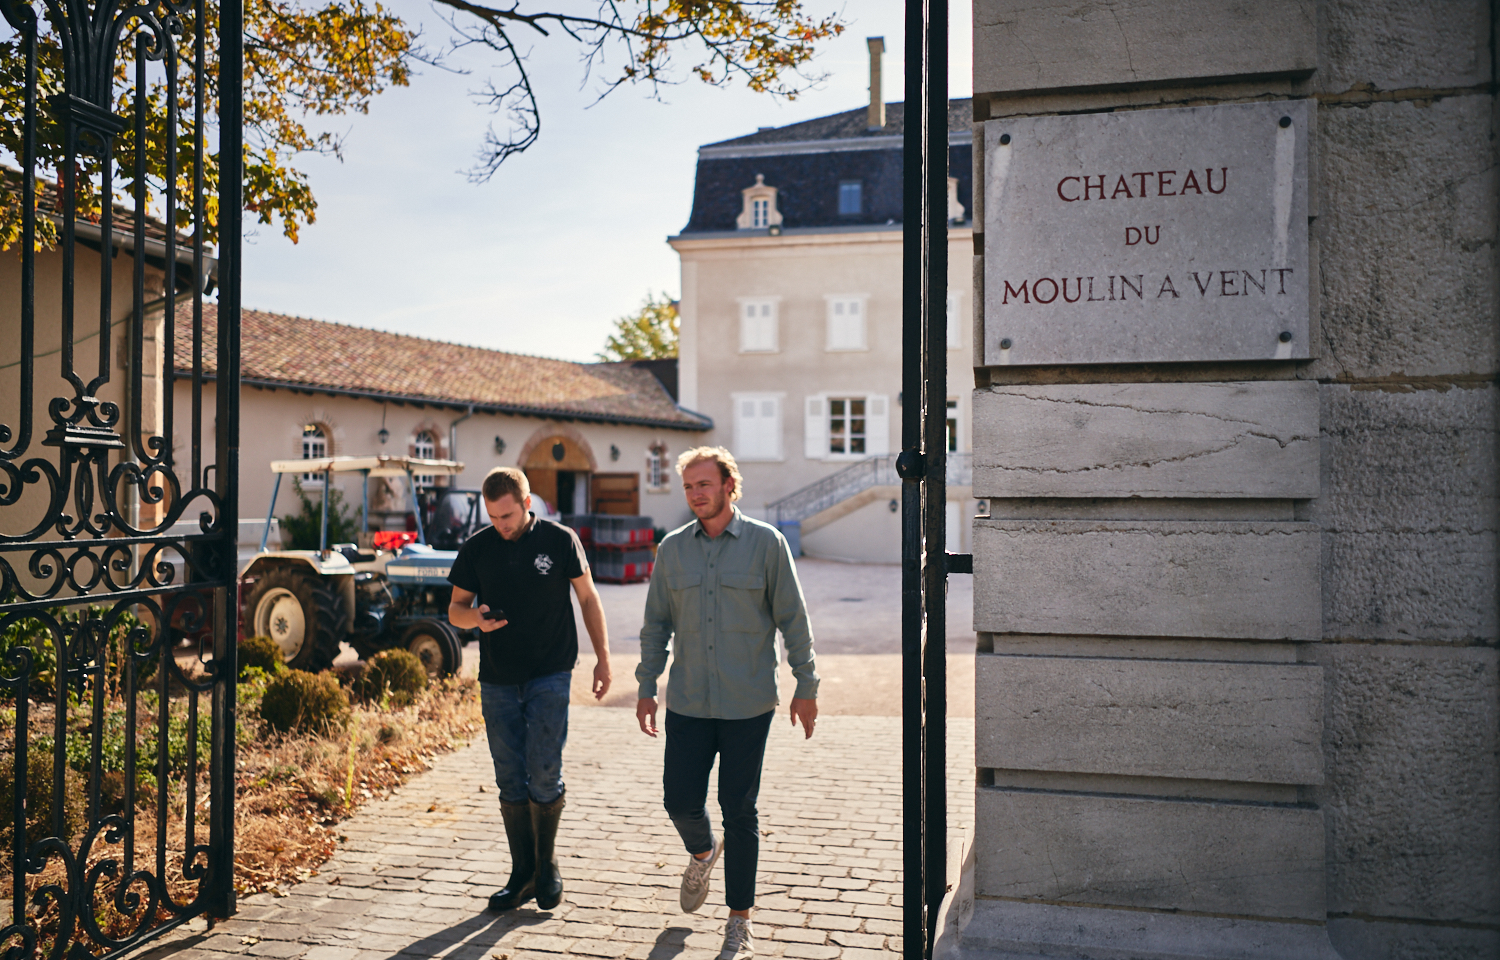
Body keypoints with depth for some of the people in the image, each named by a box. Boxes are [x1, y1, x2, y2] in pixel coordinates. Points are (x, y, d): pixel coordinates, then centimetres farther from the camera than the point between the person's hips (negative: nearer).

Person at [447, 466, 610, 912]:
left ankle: (547, 866, 14)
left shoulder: (560, 540, -3)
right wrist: (476, 617, -14)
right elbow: (455, 610, 9)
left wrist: (602, 657, 2)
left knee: (544, 772, -7)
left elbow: (588, 597, 6)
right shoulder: (476, 549, 3)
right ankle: (523, 874, 19)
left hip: (549, 675, -3)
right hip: (497, 679, 3)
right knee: (510, 780, 6)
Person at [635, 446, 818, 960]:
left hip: (748, 706, -3)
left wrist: (806, 686, -2)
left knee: (739, 811, 3)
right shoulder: (672, 548, 4)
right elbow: (656, 623, 11)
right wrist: (646, 688, 9)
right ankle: (703, 852, 41)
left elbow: (793, 618, -1)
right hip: (688, 704, 3)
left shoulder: (766, 543, -4)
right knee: (680, 801, 4)